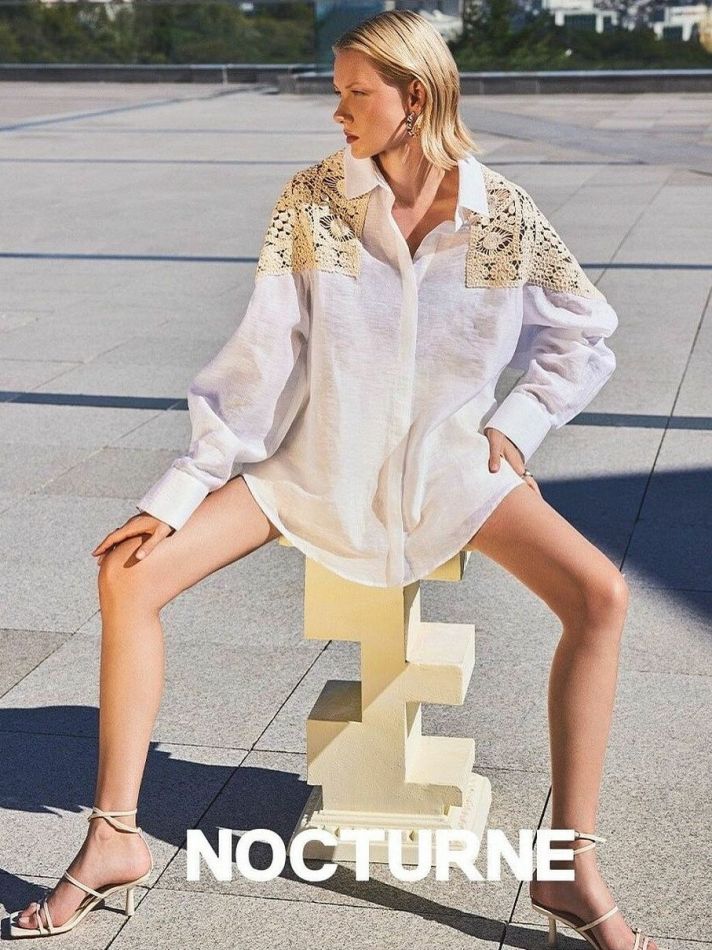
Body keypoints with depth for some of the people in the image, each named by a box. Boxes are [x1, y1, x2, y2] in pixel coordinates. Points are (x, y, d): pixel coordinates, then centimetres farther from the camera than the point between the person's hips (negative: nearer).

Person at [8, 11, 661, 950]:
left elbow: (587, 336, 7)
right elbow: (261, 357, -9)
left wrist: (517, 422, -7)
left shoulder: (505, 212, -8)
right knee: (128, 571, -16)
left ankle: (571, 867, -11)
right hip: (317, 459, 1)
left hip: (446, 463, 0)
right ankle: (113, 838, -4)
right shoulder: (312, 200, -8)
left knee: (601, 595, -23)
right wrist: (174, 494, -13)